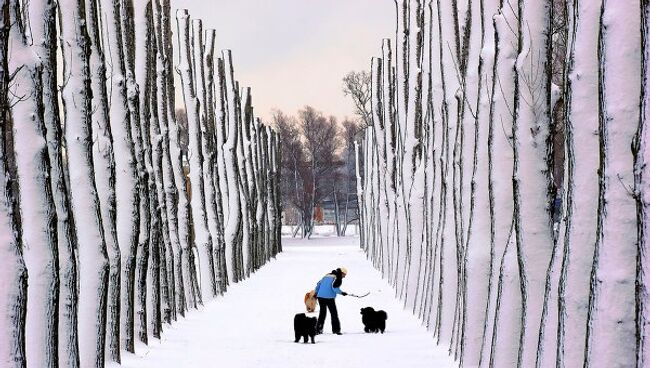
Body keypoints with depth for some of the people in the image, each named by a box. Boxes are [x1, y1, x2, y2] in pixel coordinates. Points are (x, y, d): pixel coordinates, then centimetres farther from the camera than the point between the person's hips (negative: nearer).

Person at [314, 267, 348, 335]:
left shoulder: (327, 275, 18)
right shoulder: (338, 278, -4)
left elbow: (319, 283, 20)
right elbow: (334, 287, -17)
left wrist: (316, 293, 28)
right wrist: (341, 292, -6)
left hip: (320, 296, 7)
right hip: (329, 297, -7)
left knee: (322, 312, 17)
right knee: (334, 313, 3)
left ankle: (318, 329, 15)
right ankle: (336, 329, 0)